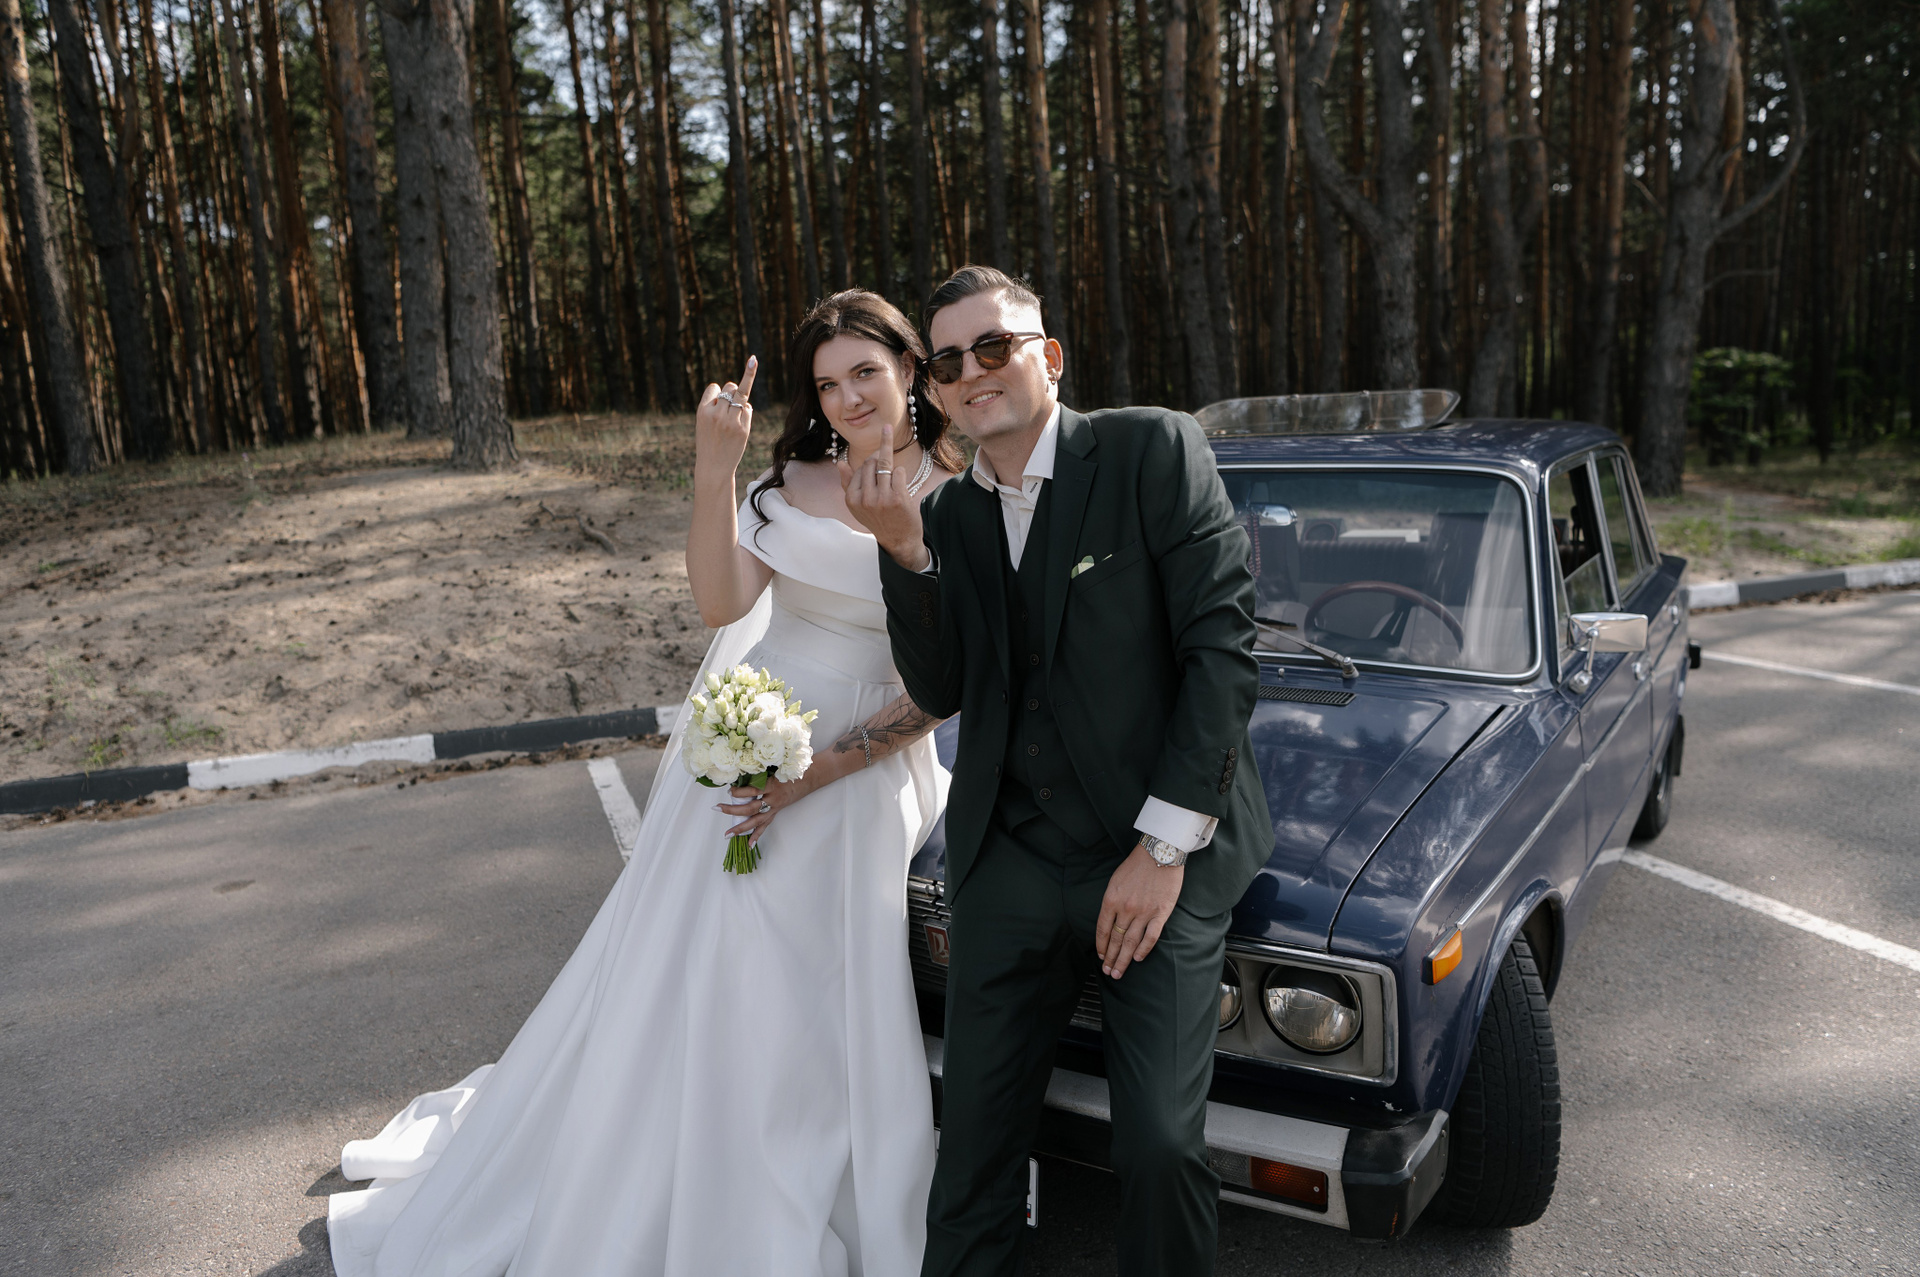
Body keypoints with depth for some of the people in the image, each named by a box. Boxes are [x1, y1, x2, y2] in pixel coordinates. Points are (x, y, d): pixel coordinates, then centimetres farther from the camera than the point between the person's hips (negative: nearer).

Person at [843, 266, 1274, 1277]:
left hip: (1160, 858, -4)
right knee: (974, 1138, 12)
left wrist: (1164, 846, -14)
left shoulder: (1154, 450, -7)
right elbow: (940, 693, 3)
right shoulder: (949, 517, 9)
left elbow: (1223, 645, -12)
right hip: (1010, 868, 4)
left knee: (1162, 1146, -2)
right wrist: (905, 554, -12)